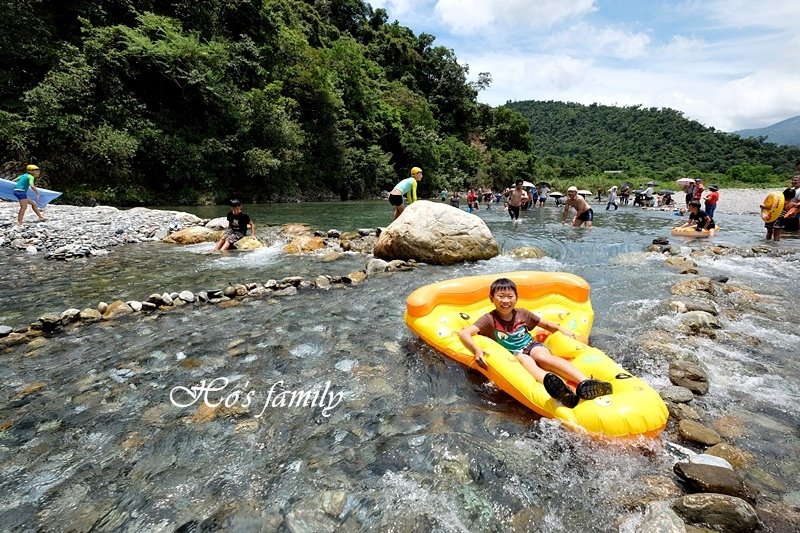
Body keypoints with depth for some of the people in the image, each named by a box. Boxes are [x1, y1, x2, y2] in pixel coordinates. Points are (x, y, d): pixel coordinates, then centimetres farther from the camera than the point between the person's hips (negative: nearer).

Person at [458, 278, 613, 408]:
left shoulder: (522, 313, 10)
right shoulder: (489, 319, -3)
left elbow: (546, 324, 22)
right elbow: (464, 333, -17)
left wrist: (563, 330, 3)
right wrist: (477, 351, -34)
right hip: (512, 355, -3)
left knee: (542, 356, -31)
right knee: (526, 361, -36)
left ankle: (585, 383, -52)